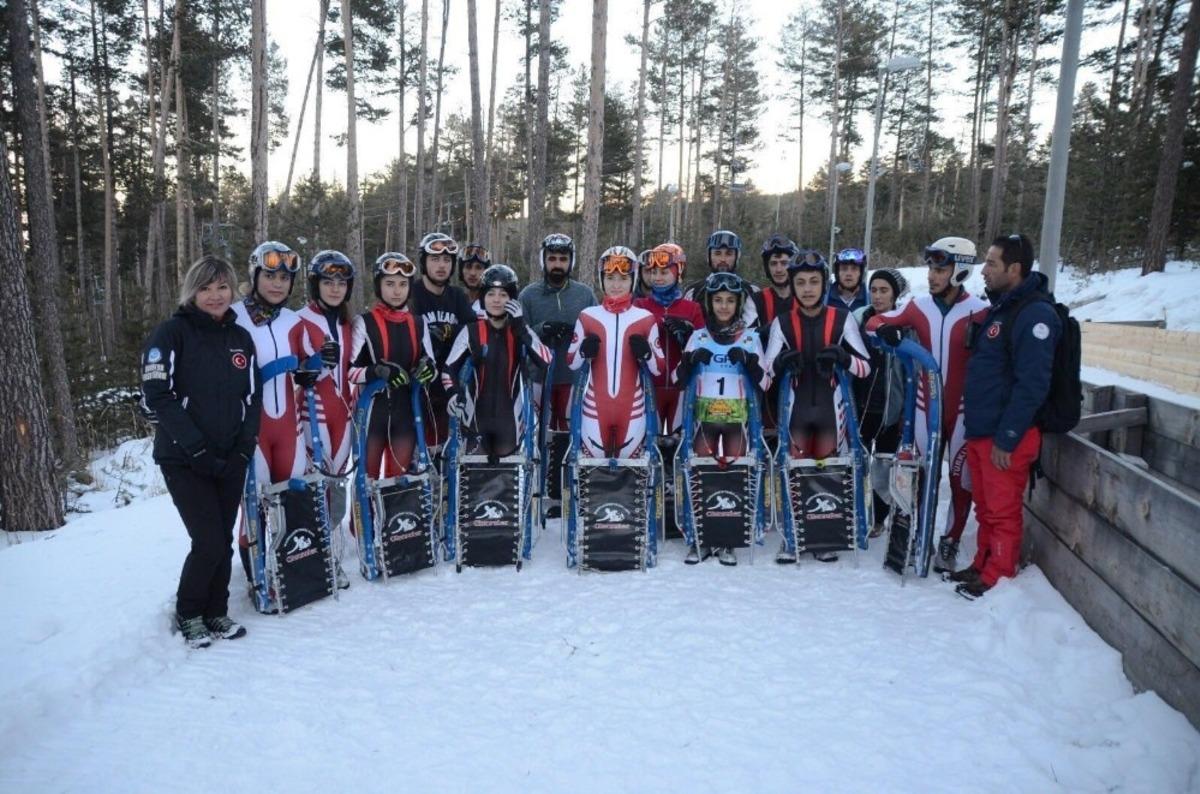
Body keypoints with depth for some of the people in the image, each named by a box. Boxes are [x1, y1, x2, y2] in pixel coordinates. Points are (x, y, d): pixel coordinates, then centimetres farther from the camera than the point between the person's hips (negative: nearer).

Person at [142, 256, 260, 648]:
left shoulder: (240, 337, 10)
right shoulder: (172, 333, -6)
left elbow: (252, 397, 11)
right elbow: (158, 397, -13)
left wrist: (244, 448, -2)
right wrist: (198, 449, -17)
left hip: (230, 460, 5)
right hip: (184, 460, -5)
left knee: (223, 542, 9)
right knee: (209, 543, -8)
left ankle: (216, 613, 26)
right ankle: (187, 615, 15)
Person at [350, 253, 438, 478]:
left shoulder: (418, 324, 9)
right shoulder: (364, 323, -4)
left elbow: (429, 364, 13)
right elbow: (349, 371, -10)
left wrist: (427, 368, -11)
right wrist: (378, 371, -28)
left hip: (405, 411, 4)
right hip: (372, 411, -3)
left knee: (400, 479, 8)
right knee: (368, 478, 2)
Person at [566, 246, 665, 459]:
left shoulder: (645, 318, 0)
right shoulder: (587, 316, 2)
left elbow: (659, 368, 1)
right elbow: (571, 363, 5)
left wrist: (646, 353, -19)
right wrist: (584, 351, -15)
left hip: (632, 407, 0)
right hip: (595, 406, 1)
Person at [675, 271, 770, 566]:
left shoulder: (750, 338, 5)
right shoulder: (698, 337, 7)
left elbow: (764, 384, 1)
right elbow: (679, 380, 4)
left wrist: (749, 362, -17)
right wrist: (690, 360, -15)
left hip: (737, 417, 0)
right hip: (704, 415, 0)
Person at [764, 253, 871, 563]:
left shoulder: (842, 319, -2)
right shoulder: (782, 322, 1)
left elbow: (865, 367, -3)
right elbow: (767, 368, -1)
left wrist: (841, 356, -24)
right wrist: (782, 361, -24)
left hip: (830, 407, 0)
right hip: (797, 407, 0)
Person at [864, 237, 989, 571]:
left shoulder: (979, 311, -10)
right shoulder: (919, 306, 2)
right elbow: (874, 321, 7)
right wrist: (884, 328, -14)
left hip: (963, 408, -3)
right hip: (926, 404, 3)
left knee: (961, 477, 5)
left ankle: (950, 542, 19)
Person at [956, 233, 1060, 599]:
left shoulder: (1035, 314, -16)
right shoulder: (999, 308, 14)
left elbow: (1032, 385, -21)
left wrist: (1006, 439, -20)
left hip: (1006, 437, -9)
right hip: (979, 432, 9)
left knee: (1002, 512, 3)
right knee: (985, 508, 18)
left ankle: (996, 580, 14)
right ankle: (982, 565, 31)